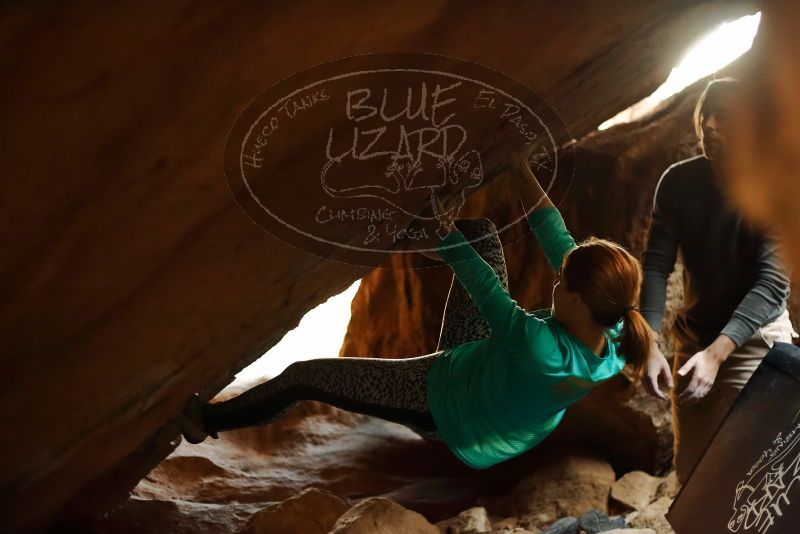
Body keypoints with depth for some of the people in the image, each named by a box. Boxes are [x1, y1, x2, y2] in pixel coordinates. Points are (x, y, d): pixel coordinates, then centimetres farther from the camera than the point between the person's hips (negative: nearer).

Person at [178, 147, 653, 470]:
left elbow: (479, 280, -31)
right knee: (483, 235, 3)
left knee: (304, 376, 5)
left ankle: (211, 420, 28)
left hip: (444, 403, -6)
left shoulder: (538, 346, -46)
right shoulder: (616, 336, -26)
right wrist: (529, 179, -9)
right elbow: (562, 246, -15)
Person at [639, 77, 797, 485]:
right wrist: (650, 344, -23)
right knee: (688, 467, 12)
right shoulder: (678, 181, -7)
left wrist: (717, 351, -34)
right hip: (694, 334, 4)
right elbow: (656, 264, -10)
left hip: (754, 340, -4)